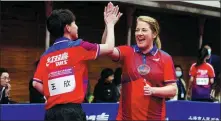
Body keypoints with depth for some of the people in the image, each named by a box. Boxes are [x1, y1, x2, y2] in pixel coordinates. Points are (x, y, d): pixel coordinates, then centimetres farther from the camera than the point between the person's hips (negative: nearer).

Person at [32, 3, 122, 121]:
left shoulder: (46, 55, 12)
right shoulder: (77, 47, -1)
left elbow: (36, 83, 5)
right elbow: (109, 47, 8)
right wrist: (110, 24, 21)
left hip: (51, 111, 5)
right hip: (72, 109, -5)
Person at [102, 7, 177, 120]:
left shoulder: (165, 58, 2)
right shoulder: (127, 52, 5)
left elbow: (172, 90, 0)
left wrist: (153, 90, -17)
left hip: (154, 117, -1)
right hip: (126, 116, 1)